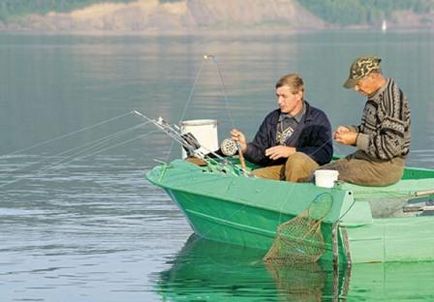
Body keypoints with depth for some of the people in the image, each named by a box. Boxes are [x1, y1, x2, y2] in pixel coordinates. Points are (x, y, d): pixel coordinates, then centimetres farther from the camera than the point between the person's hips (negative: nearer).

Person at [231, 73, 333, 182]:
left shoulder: (317, 118, 4)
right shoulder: (272, 119, 18)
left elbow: (326, 153, -9)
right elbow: (259, 153, 16)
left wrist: (292, 151, -17)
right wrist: (245, 147, -7)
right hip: (275, 168, 3)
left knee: (297, 159, -36)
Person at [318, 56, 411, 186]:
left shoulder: (393, 99, -19)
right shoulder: (376, 95, 11)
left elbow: (390, 147, -23)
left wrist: (355, 139, -18)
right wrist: (350, 130, 5)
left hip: (385, 166, -10)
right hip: (367, 156, 10)